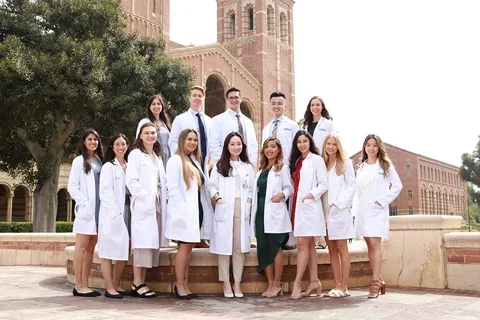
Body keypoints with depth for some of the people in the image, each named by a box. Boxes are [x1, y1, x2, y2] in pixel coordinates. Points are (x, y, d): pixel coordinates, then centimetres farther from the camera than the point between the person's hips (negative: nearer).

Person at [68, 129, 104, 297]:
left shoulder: (100, 161, 15)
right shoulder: (79, 160, 1)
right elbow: (72, 186, -4)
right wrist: (84, 203, -13)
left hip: (99, 209, 5)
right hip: (86, 209, -5)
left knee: (91, 247, 5)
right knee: (82, 246, -4)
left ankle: (85, 284, 9)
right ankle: (78, 286, -2)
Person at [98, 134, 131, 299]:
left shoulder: (129, 167, 14)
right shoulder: (108, 167, -2)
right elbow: (105, 193, -9)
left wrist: (123, 214, 3)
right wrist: (115, 214, -16)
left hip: (126, 214, 6)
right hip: (111, 215, -6)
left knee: (124, 252, 7)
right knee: (108, 252, -2)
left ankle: (116, 285, 19)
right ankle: (109, 288, 2)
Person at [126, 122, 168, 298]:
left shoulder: (158, 158, 21)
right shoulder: (136, 155, 0)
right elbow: (131, 180, -10)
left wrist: (164, 198, 4)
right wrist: (145, 197, -15)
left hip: (157, 205, 7)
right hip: (143, 205, -7)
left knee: (152, 243, 4)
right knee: (143, 243, -10)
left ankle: (142, 282, 8)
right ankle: (137, 283, -6)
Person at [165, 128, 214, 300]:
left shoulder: (195, 161, 18)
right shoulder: (175, 160, -5)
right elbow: (172, 187, -12)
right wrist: (182, 207, -17)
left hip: (196, 209, 7)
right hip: (184, 211, -7)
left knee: (188, 247, 8)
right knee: (184, 246, -6)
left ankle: (185, 285, 13)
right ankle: (180, 286, 1)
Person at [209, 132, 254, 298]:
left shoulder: (248, 167, 14)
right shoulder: (220, 165, 8)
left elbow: (251, 189, 12)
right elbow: (212, 185, 3)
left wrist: (248, 202, -4)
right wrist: (218, 199, -12)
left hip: (242, 210, 2)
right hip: (224, 210, -2)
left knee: (240, 247, 2)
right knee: (224, 246, -2)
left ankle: (237, 283, 10)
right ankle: (226, 283, 6)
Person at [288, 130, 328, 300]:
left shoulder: (316, 159, -1)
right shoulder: (296, 161, 18)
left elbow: (324, 184, -6)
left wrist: (312, 194, -19)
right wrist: (293, 206, 6)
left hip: (309, 206, -7)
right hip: (297, 206, 7)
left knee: (303, 243, -11)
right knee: (309, 245, 8)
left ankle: (297, 282, -9)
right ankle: (314, 281, 12)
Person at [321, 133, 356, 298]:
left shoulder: (345, 163, 3)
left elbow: (352, 186, -2)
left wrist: (338, 203, -11)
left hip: (339, 211, -4)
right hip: (325, 211, 5)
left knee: (341, 248, -4)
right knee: (332, 249, 5)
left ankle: (343, 287, -1)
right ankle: (337, 285, 9)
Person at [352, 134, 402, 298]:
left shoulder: (385, 165, 4)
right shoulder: (361, 167, 16)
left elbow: (397, 186, 0)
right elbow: (358, 190, 14)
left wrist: (382, 201, -8)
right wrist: (355, 209, 5)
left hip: (377, 209, -5)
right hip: (362, 210, 5)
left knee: (375, 244, -14)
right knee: (369, 246, 6)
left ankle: (375, 283, -15)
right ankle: (379, 280, 15)